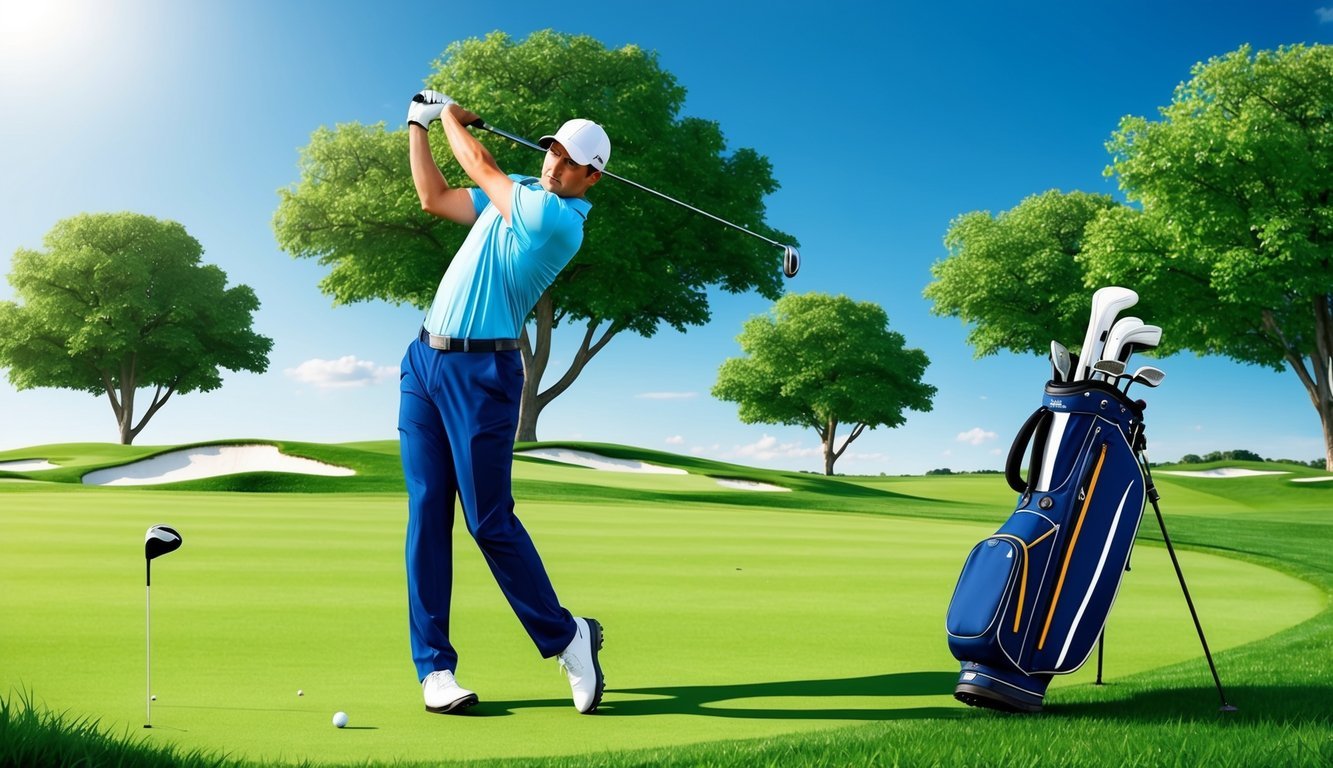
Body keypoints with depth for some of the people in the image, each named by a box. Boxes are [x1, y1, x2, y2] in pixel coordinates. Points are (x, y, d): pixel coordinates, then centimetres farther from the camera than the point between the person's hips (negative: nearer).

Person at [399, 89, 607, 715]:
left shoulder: (561, 220, -11)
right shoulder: (512, 195, 15)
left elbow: (480, 164, -4)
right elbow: (434, 198, 25)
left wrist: (451, 117, 15)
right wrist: (419, 126, 20)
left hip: (481, 373, -7)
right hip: (424, 361, 8)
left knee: (490, 520, -8)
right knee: (427, 514, 2)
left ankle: (565, 636, 12)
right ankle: (434, 667, 6)